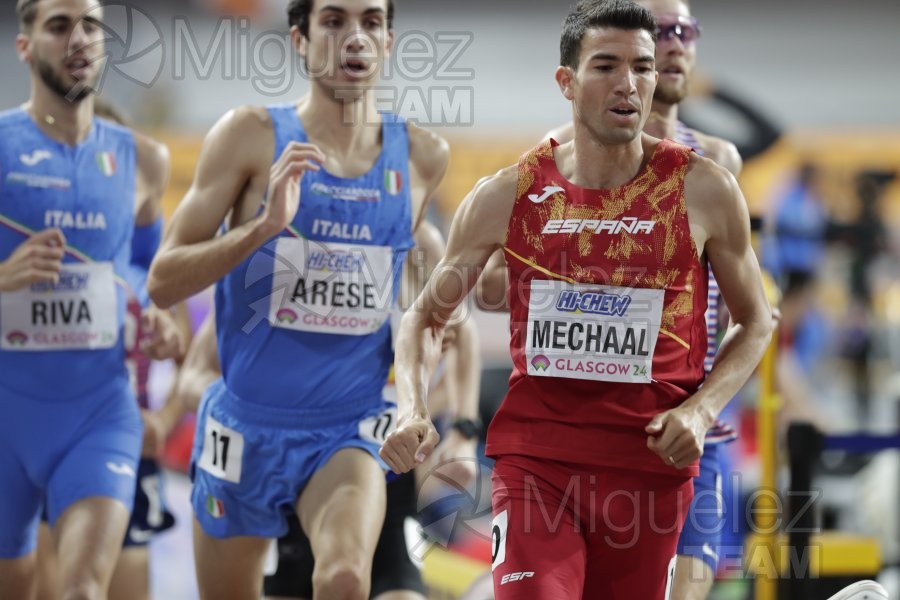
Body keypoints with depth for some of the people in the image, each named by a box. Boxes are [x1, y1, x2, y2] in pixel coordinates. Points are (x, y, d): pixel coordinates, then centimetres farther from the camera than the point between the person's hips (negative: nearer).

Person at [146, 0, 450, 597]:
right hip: (247, 423, 0)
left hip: (348, 429, 0)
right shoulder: (251, 135, -7)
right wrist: (265, 226, -24)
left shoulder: (423, 156, 0)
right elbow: (163, 282, -10)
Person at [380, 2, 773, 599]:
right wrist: (413, 410, -8)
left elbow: (755, 322, 10)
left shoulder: (703, 190, -2)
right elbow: (427, 316, 10)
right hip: (534, 455, 0)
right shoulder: (508, 195, 0)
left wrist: (701, 410, -7)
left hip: (651, 463, 1)